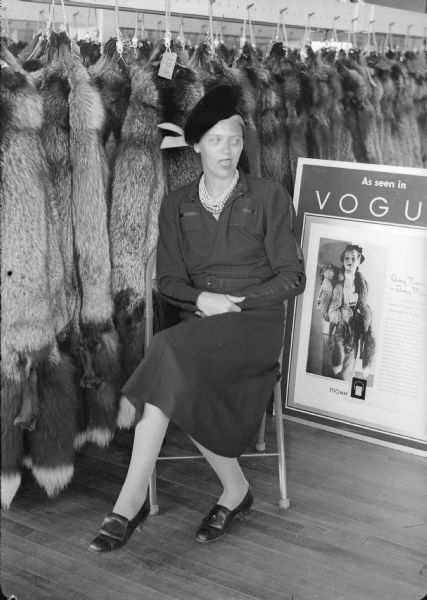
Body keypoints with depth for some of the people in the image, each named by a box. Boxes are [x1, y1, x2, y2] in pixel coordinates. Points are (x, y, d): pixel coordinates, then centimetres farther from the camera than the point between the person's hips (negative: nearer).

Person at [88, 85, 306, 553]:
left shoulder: (269, 198, 5)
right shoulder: (176, 205, 14)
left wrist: (236, 301, -11)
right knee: (181, 381, -31)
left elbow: (293, 276, 2)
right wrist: (202, 298, -12)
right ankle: (235, 488, -8)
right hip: (198, 321, 3)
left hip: (256, 322, -3)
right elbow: (167, 279, 10)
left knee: (172, 352, -32)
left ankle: (132, 499, -28)